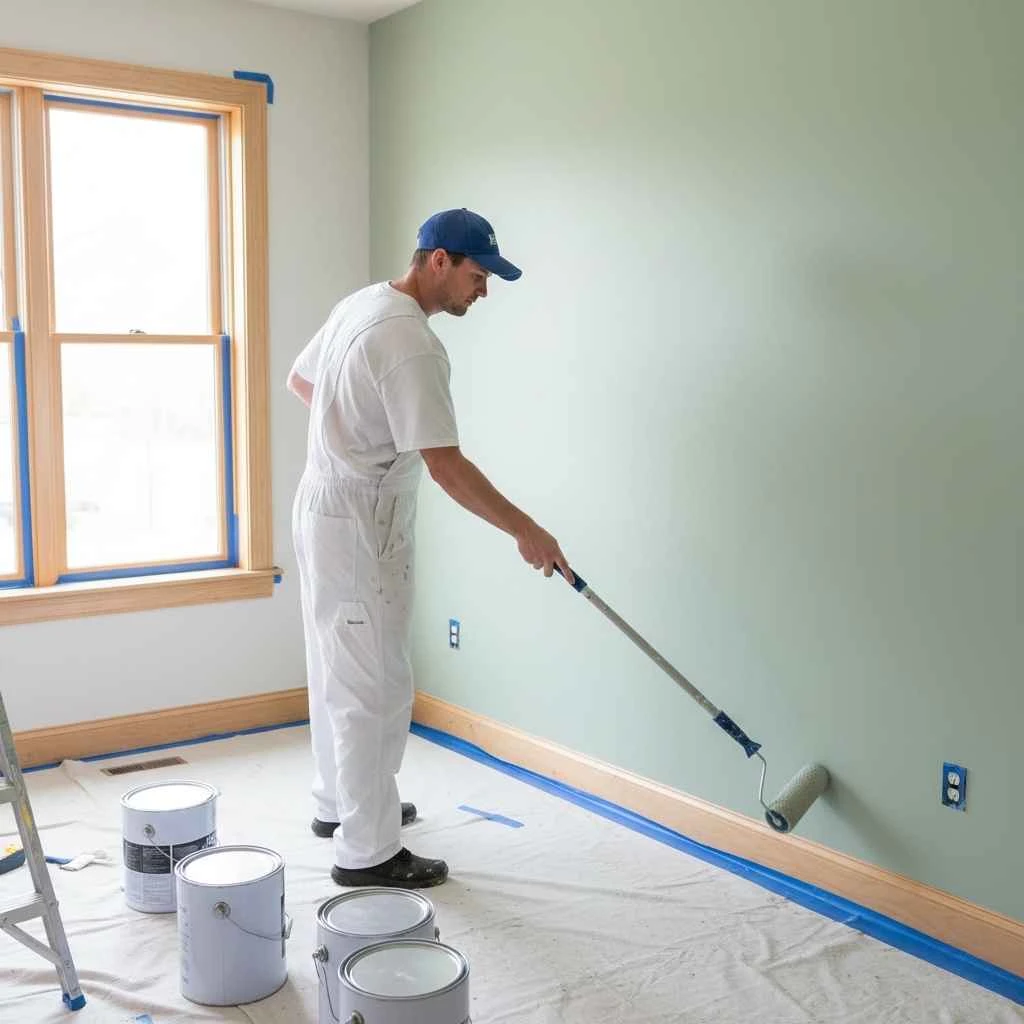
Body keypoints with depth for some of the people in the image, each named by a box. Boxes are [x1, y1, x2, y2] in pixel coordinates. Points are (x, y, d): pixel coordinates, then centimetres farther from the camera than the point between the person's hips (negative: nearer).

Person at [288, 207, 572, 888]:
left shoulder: (361, 304, 8)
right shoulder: (411, 343, -24)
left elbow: (301, 380, 22)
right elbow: (447, 466, -26)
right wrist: (525, 530, -19)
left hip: (326, 511, 11)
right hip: (360, 526, -11)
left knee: (340, 673, 20)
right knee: (374, 686, -2)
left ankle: (340, 804, 36)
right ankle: (369, 851, 8)